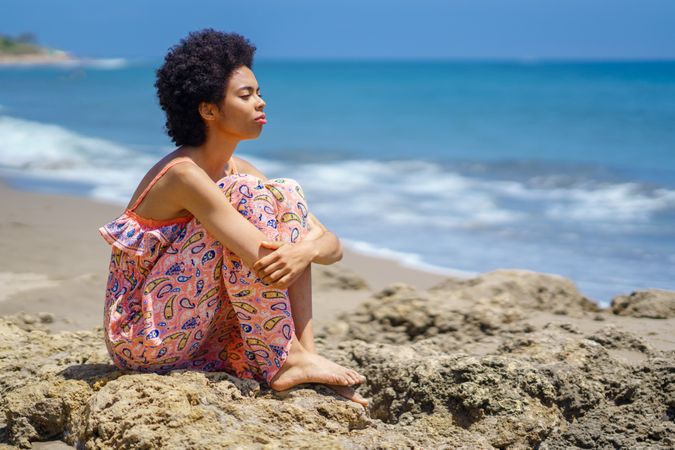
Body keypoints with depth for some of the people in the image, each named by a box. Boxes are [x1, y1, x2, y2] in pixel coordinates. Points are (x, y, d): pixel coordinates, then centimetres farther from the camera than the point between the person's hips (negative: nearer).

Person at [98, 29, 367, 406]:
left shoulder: (239, 170, 4)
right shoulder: (184, 174, -21)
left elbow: (332, 245, -1)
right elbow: (265, 259, -30)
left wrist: (306, 250, -25)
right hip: (144, 340, -8)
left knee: (287, 195, 0)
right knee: (246, 196, -21)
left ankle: (304, 353, -10)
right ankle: (283, 362, -16)